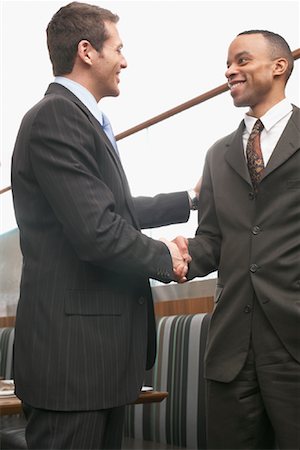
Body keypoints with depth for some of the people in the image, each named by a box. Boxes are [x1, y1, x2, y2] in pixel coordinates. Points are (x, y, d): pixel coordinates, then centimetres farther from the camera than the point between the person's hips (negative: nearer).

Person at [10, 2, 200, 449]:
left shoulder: (81, 118, 16)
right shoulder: (55, 117, -15)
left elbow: (117, 210, 23)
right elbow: (97, 231, -24)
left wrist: (190, 199, 29)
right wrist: (165, 258, -7)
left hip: (102, 345, 10)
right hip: (73, 349, -10)